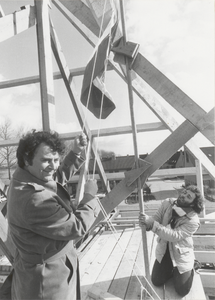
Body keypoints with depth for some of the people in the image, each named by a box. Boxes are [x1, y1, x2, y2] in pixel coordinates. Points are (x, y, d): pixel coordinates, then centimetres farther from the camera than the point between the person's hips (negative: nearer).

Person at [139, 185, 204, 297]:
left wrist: (152, 224, -46)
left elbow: (175, 236, -37)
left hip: (182, 255, -3)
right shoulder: (167, 203, -14)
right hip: (163, 251, 4)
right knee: (156, 282, 10)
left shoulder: (193, 220, -27)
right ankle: (171, 269, 37)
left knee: (182, 291, 6)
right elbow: (155, 220, -15)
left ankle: (190, 270, 33)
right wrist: (146, 223, -41)